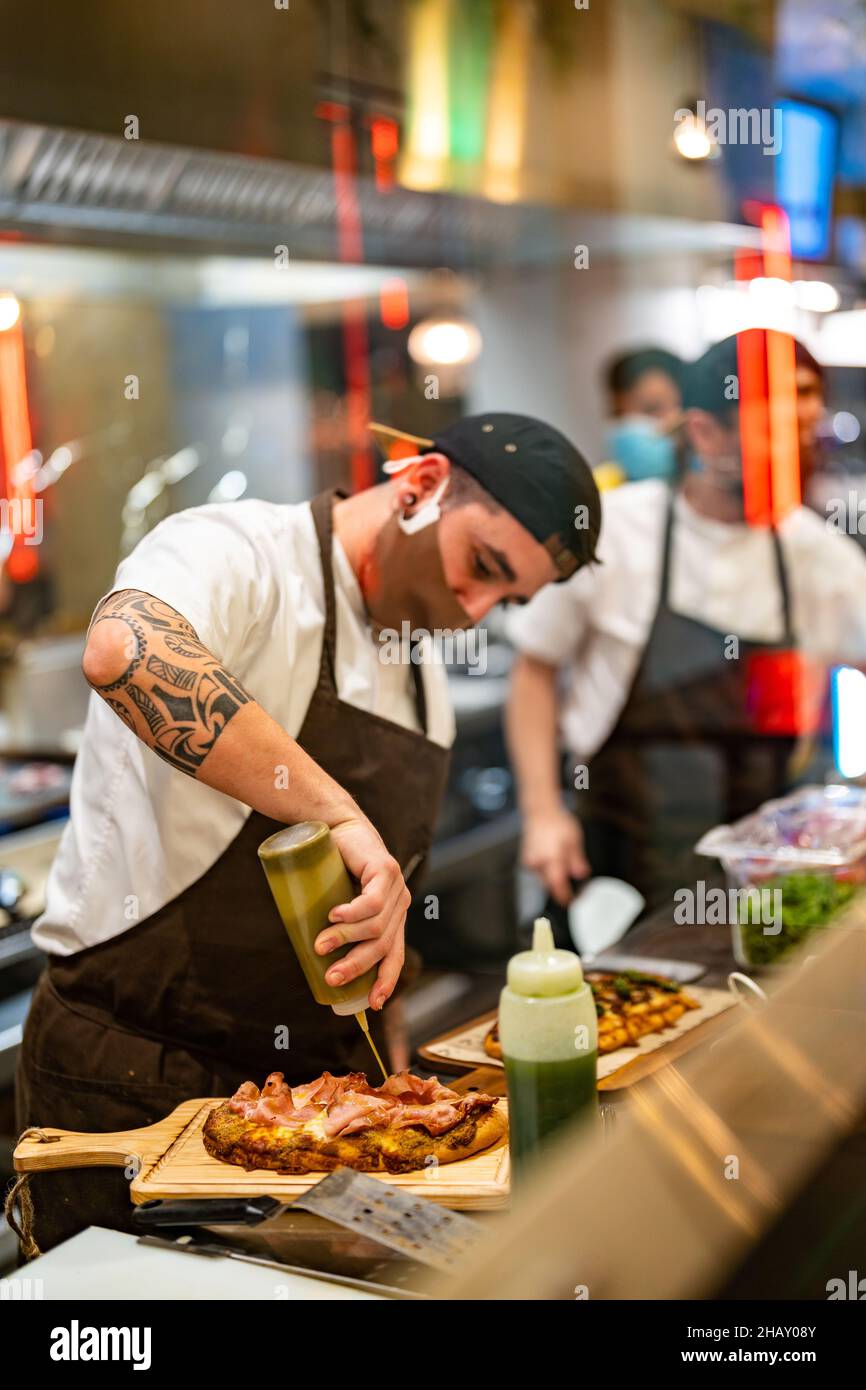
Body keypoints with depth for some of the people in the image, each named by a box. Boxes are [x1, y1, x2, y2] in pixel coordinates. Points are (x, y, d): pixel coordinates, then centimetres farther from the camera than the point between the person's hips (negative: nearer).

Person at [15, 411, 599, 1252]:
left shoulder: (424, 682, 11)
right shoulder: (235, 554, -15)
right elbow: (123, 651, -39)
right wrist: (341, 816, -38)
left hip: (313, 1083, 8)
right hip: (135, 1079, -7)